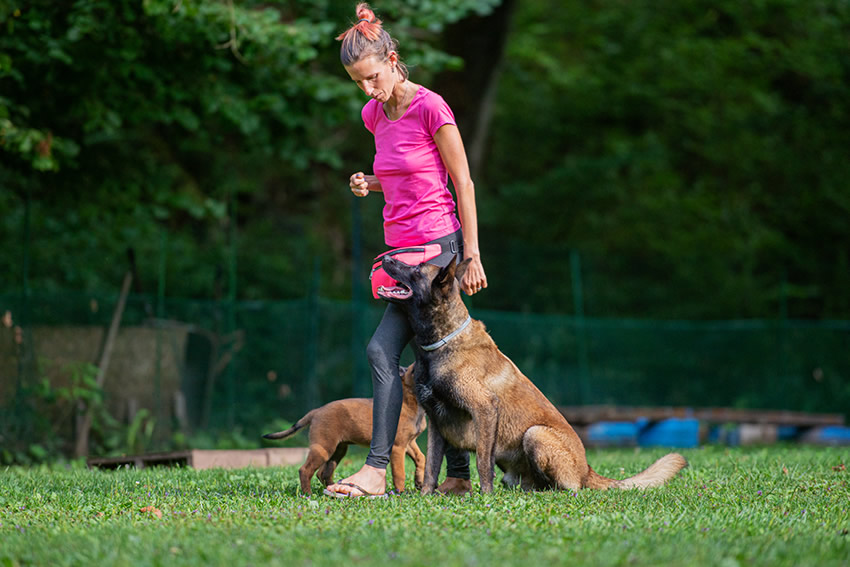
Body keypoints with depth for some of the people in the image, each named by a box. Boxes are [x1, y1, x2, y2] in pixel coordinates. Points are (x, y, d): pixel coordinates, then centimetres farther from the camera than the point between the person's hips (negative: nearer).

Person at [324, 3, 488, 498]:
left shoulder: (430, 107, -11)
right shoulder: (375, 115, 11)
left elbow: (463, 183, -9)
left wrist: (472, 255, -12)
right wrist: (371, 185, 3)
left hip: (437, 246, -8)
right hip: (402, 250, 8)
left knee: (384, 349, -15)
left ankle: (377, 469, -17)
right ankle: (458, 475, 11)